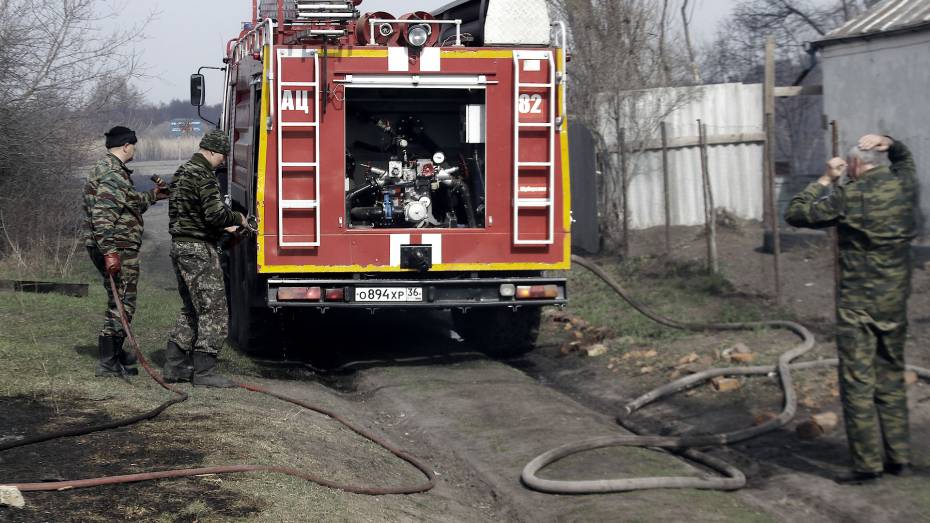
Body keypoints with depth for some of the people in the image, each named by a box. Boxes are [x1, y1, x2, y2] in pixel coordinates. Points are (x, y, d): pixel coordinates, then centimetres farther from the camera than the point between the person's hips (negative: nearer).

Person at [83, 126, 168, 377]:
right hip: (118, 248, -11)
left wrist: (152, 196, 41)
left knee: (119, 303, 22)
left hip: (115, 250, 11)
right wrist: (110, 252, -29)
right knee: (121, 305, -6)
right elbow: (103, 217, -26)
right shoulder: (113, 174, -17)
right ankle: (108, 363, -4)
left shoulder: (105, 168, 17)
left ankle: (115, 352, 35)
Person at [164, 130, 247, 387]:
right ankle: (204, 371, -7)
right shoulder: (203, 176, -15)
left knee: (191, 310, 16)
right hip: (199, 249, -10)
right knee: (213, 309, -6)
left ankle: (175, 366, 15)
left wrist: (223, 228, 23)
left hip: (180, 246, 10)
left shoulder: (182, 172, 17)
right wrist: (238, 219, -5)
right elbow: (216, 213, -23)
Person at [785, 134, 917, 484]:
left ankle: (867, 463, -2)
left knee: (858, 383, -1)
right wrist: (889, 144, 7)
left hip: (857, 305, -6)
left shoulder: (848, 197, -14)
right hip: (895, 302, 6)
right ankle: (899, 457, 19)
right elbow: (905, 159, 27)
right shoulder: (905, 186, 3)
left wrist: (826, 181, 0)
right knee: (891, 379, 16)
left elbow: (795, 214, -6)